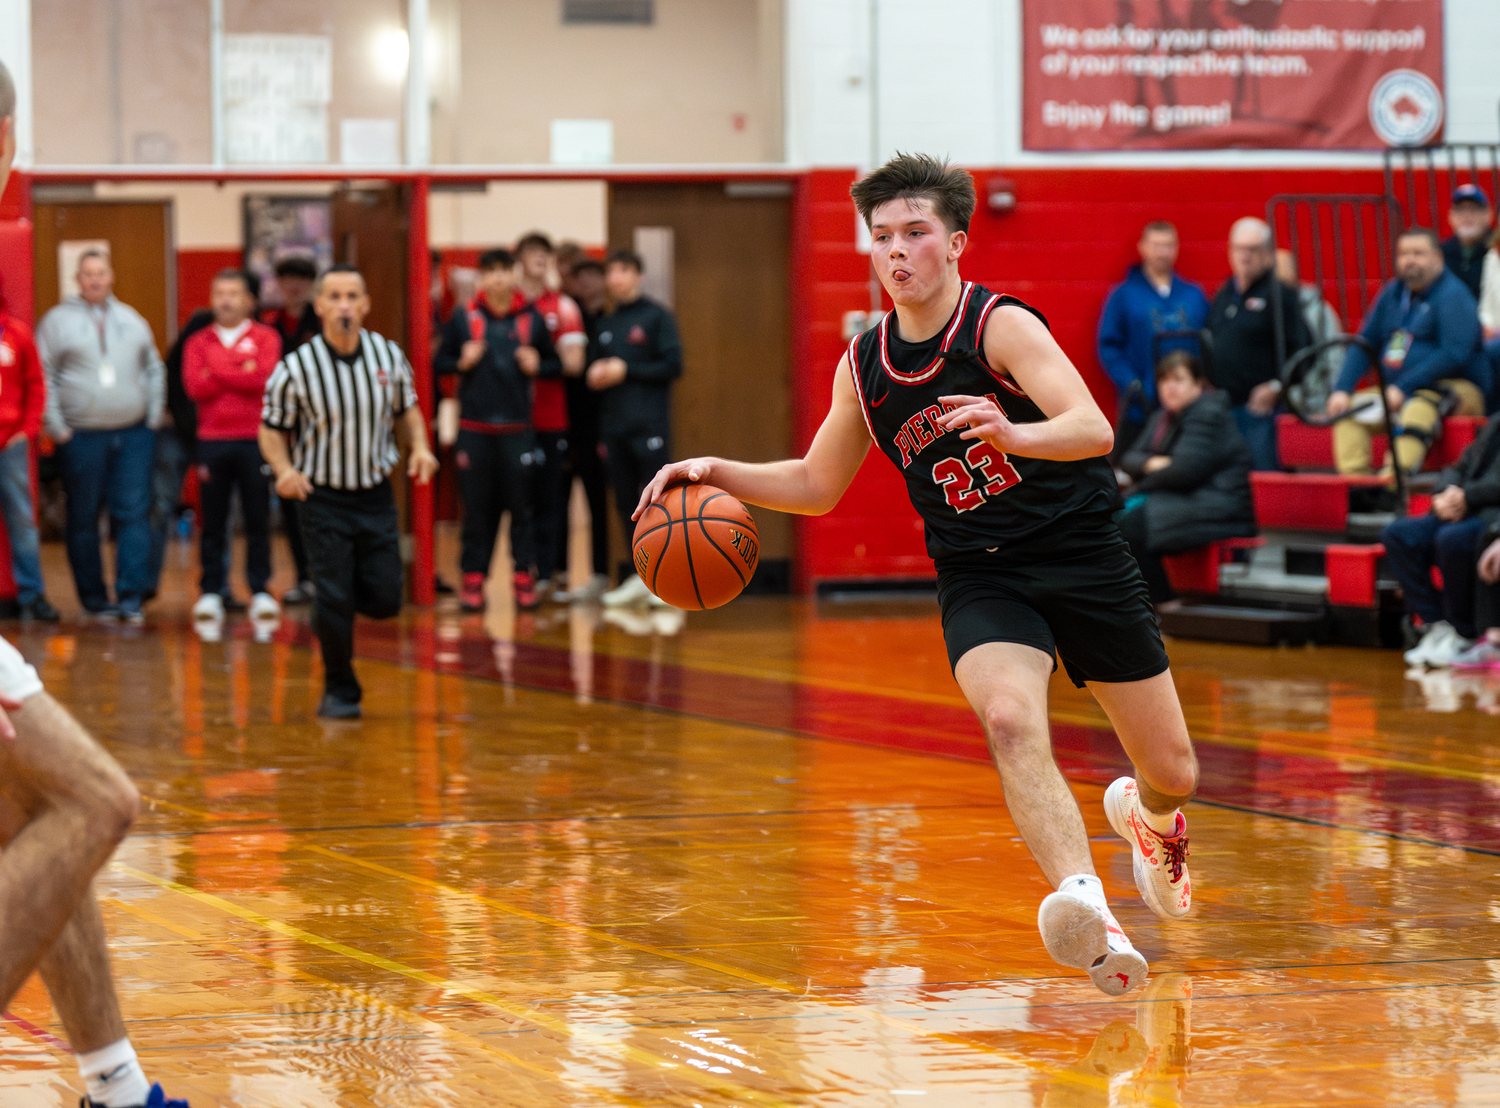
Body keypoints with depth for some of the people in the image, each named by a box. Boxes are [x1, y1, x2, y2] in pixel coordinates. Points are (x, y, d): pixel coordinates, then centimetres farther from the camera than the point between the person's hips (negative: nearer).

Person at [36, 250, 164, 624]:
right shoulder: (57, 321, 2)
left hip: (133, 436, 2)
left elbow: (154, 370, 16)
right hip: (81, 436, -2)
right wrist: (56, 427, -7)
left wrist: (153, 417, 7)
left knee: (134, 515, -5)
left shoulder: (131, 320, 12)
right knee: (84, 519, 3)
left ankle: (131, 596, -5)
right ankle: (93, 597, 11)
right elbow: (44, 378, -1)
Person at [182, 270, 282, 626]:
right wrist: (241, 374, -7)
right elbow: (194, 386, -5)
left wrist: (218, 373, -4)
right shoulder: (198, 343, 10)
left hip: (255, 440, -1)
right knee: (212, 522, 3)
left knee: (258, 519, 0)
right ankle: (211, 593, 8)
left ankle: (260, 591, 6)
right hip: (212, 442, 1)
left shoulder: (264, 338, 5)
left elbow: (263, 380, -11)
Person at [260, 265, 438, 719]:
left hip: (376, 495, 3)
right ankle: (339, 691, 14)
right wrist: (284, 469, -20)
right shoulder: (296, 368, -13)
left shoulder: (389, 356, -3)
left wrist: (419, 447, -6)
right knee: (334, 600, -6)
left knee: (385, 600, 1)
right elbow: (272, 428, -2)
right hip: (322, 497, -3)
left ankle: (329, 611, 34)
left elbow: (407, 409, 13)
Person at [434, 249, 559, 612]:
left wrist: (537, 366, -8)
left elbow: (555, 363, 13)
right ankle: (473, 577, 7)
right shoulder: (463, 317, 3)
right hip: (475, 428, 0)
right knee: (477, 506, 2)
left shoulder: (532, 319, 6)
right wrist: (462, 363, -11)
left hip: (518, 428, 0)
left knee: (521, 504, 1)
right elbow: (441, 362, 8)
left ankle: (524, 575, 9)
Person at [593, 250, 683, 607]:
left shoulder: (656, 317, 1)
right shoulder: (605, 324, 17)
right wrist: (595, 377, 1)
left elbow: (673, 365, -7)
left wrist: (626, 370, -11)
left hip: (649, 425, -5)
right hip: (614, 427, 5)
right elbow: (595, 374, 24)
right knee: (626, 503, 5)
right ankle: (638, 580, 9)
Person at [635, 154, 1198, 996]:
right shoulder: (864, 369, 2)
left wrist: (1014, 435, -48)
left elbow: (1094, 429, -28)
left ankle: (1147, 814, 46)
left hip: (1082, 553, -2)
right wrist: (720, 474, 1)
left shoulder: (1002, 326, -14)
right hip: (979, 575, 2)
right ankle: (1088, 908, -48)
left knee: (1173, 772, 6)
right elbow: (818, 485, 16)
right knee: (1009, 720, -31)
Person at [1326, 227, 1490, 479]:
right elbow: (1364, 343, 16)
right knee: (1350, 409, -12)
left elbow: (1454, 353, -21)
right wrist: (1341, 389, 0)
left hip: (1457, 392, -8)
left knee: (1419, 409, -38)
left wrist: (1403, 388, -24)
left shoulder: (1452, 295, -10)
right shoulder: (1393, 293, 13)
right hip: (1398, 393, 8)